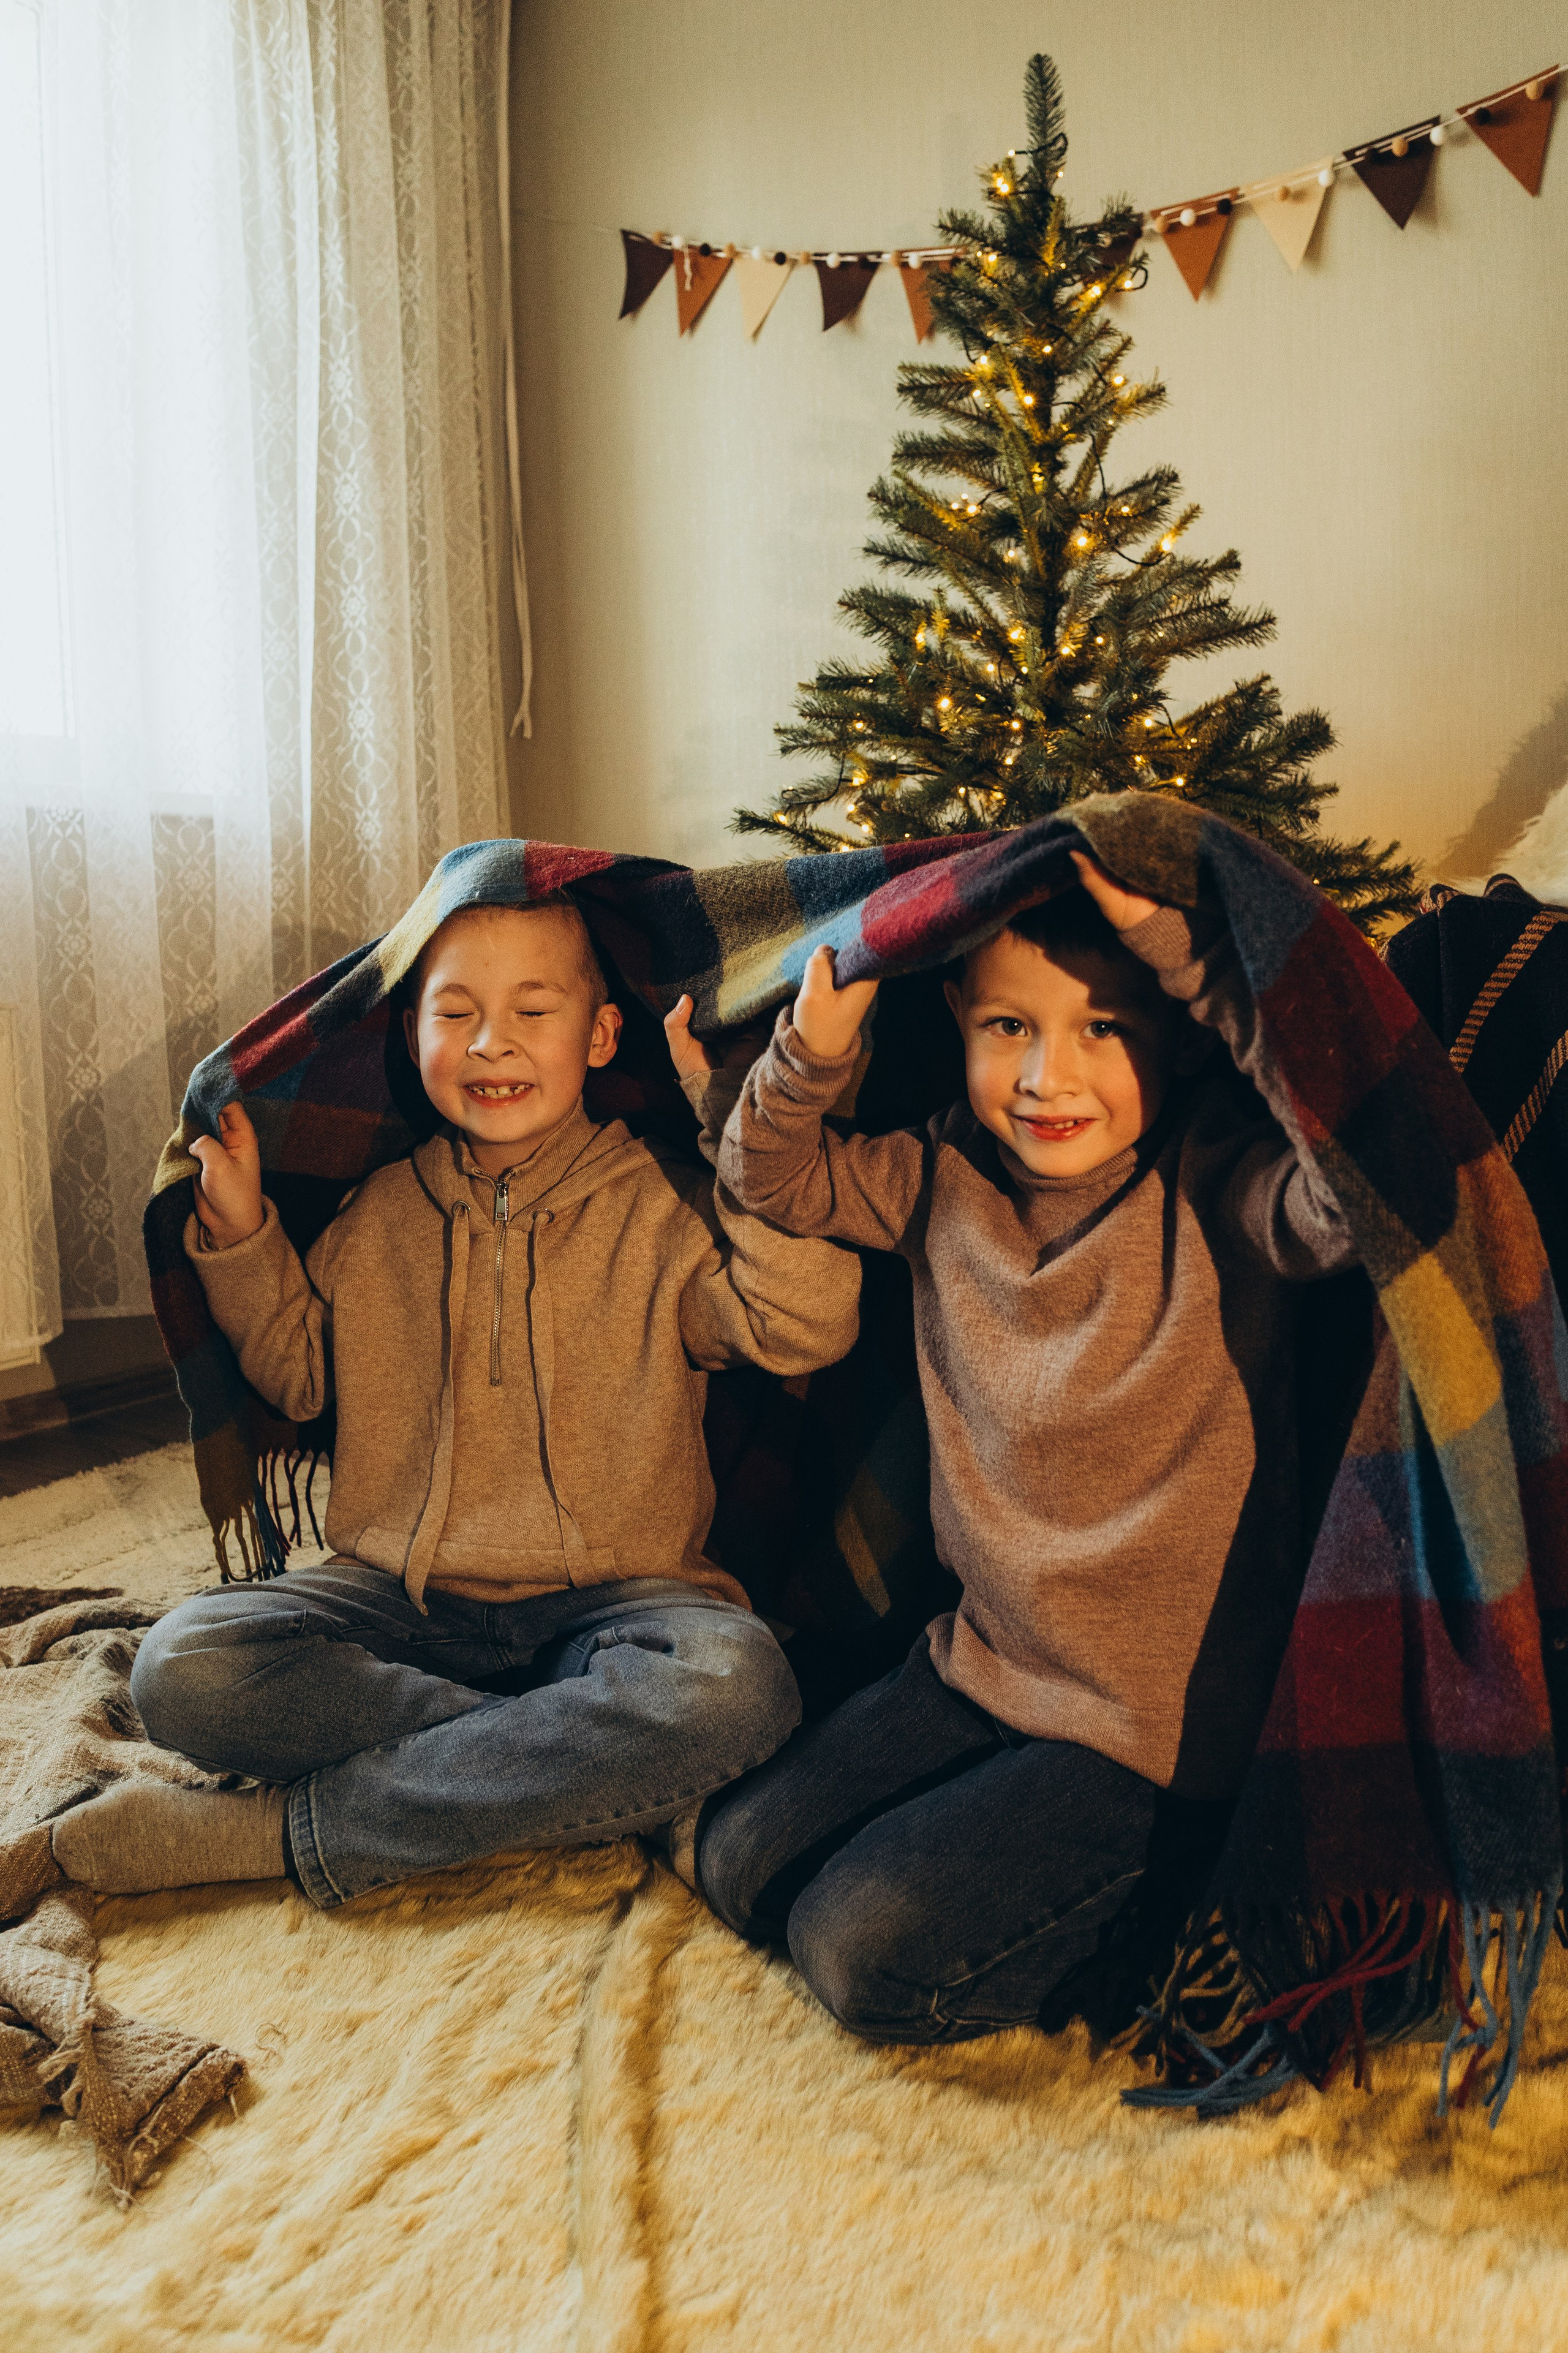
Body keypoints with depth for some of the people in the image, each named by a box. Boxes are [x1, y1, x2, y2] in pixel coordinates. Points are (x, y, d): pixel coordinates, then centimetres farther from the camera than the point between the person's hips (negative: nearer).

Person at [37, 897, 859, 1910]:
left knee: (733, 1684, -36)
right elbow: (299, 1375, 23)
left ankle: (286, 1829, -22)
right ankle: (616, 1784, -21)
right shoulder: (379, 1214, 11)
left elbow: (806, 1327, -16)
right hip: (400, 1601, 3)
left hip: (608, 1598, -2)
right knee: (181, 1667, -24)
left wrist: (738, 1115, -19)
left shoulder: (664, 1204, 0)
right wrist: (239, 1231, 9)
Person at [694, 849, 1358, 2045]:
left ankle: (1156, 1896, 10)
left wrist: (1194, 957, -35)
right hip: (980, 1666, 7)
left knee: (863, 1950, -13)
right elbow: (772, 1178, 7)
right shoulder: (948, 1181, -2)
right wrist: (816, 1044, -14)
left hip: (1158, 1731, -6)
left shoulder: (1215, 1188, -18)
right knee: (740, 1861, 6)